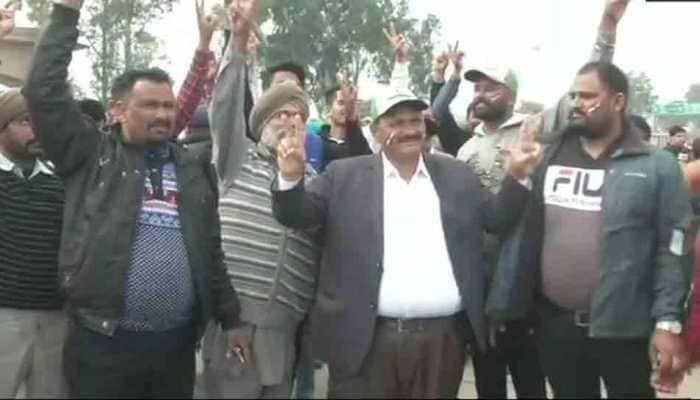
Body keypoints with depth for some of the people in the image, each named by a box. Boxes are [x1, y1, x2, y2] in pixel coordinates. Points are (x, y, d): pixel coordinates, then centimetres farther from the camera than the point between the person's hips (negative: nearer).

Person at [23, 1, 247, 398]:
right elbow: (43, 91, -7)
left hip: (178, 343, 3)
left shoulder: (194, 168, 10)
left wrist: (231, 317, 12)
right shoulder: (92, 157, 2)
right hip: (103, 341, -3)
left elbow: (212, 250, 13)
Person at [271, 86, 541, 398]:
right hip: (364, 337, -2)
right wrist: (291, 177, -18)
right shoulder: (345, 175, 4)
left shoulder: (456, 175, 12)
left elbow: (496, 219, 14)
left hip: (443, 337, 3)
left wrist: (516, 176, -1)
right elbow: (297, 216, 1)